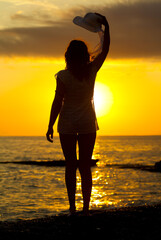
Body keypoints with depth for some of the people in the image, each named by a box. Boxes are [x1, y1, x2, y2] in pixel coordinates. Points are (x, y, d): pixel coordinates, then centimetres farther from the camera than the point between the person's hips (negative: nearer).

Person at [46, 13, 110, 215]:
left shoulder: (63, 76, -12)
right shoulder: (91, 71, -5)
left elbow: (57, 103, -10)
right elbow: (105, 49, 8)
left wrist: (50, 126, -2)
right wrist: (106, 26, 11)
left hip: (67, 125, -2)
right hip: (87, 124, 2)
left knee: (70, 166, 4)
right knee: (85, 167, 6)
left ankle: (72, 208, 2)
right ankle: (86, 208, 3)